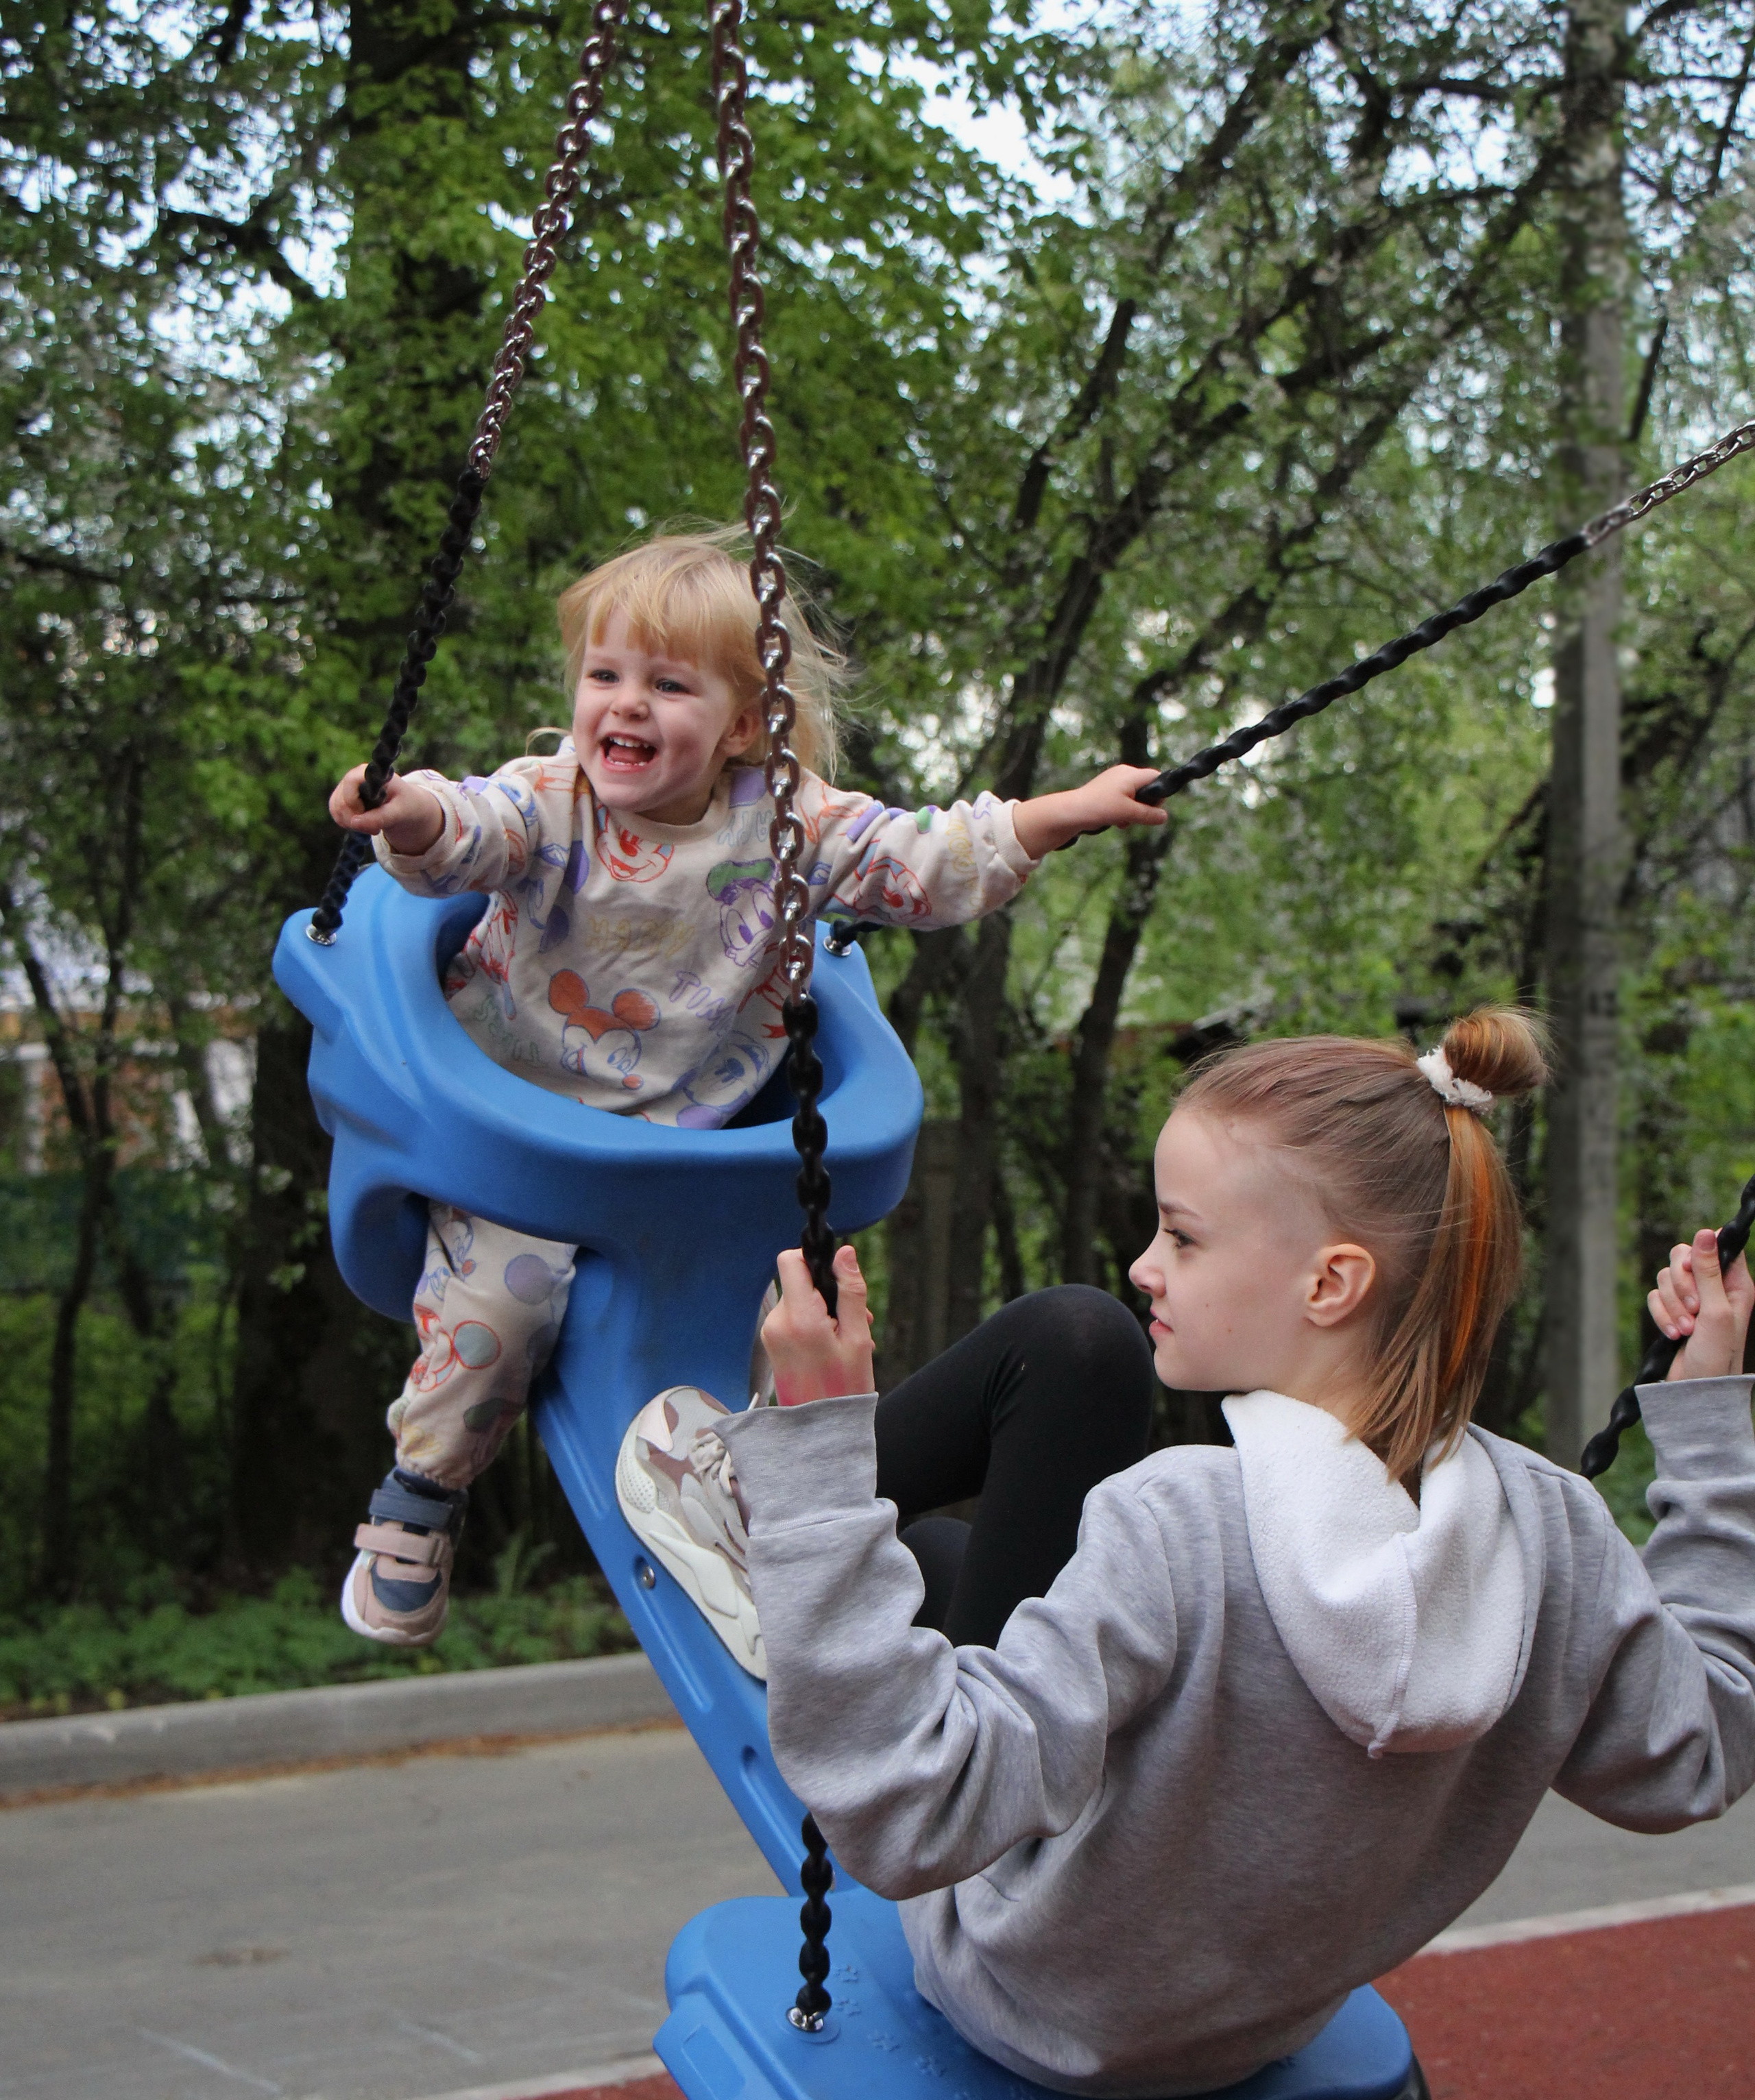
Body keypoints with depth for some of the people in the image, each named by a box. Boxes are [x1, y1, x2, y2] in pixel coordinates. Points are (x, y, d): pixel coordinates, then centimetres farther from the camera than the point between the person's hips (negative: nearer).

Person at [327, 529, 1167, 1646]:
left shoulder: (784, 822, -9)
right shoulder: (551, 800, -15)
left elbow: (929, 863, -5)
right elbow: (473, 830, -35)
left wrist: (1070, 811, -13)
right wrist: (415, 817, -60)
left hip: (685, 1130, 3)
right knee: (501, 1293, -18)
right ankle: (419, 1499, 8)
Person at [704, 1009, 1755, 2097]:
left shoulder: (1172, 1535, -39)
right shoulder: (1553, 1530, -22)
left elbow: (915, 1813, -40)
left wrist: (816, 1445, -42)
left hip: (1026, 2003, -5)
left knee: (1074, 1341, -5)